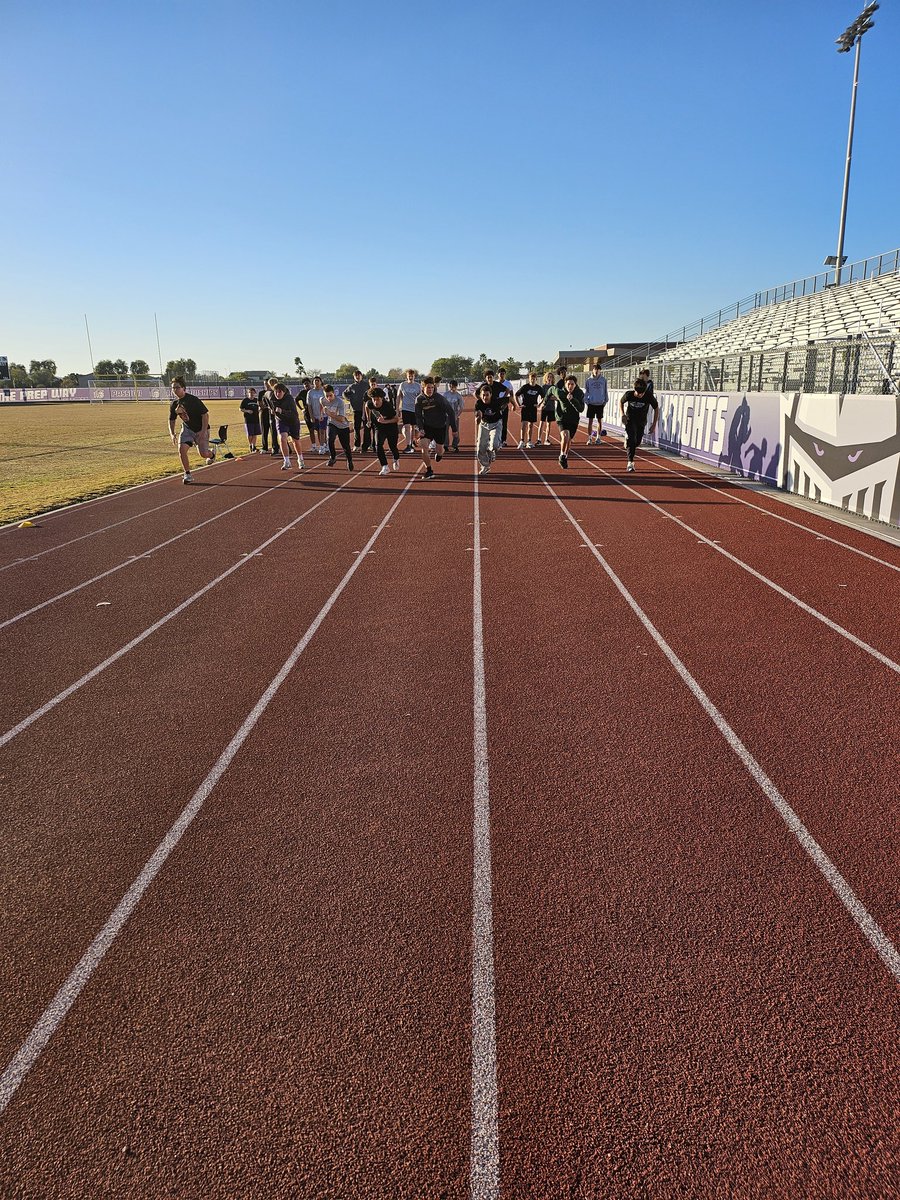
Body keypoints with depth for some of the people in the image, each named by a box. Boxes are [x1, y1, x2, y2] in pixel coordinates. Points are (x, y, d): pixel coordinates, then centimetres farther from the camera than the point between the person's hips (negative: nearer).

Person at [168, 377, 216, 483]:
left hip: (200, 429, -5)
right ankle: (187, 475, -2)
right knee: (181, 449, -16)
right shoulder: (174, 404, -3)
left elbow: (205, 415, -19)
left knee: (203, 454, -8)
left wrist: (203, 431, -24)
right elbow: (171, 420, 9)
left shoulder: (193, 400, -21)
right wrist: (172, 434, -5)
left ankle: (212, 453, 32)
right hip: (187, 428, 5)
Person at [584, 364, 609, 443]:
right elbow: (586, 391, 4)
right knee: (590, 421, 1)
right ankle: (589, 438, 6)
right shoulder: (588, 380, -1)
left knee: (600, 420, 7)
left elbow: (605, 391, 6)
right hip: (591, 403, -1)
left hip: (600, 403, 1)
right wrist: (586, 401, -4)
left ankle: (598, 437, 15)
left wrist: (605, 401, 2)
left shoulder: (603, 379, 0)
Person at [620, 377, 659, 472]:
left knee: (637, 442, 7)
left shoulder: (649, 396, -23)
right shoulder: (629, 395, -22)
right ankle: (630, 462, -13)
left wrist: (654, 425, -11)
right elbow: (621, 402, 1)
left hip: (641, 421, 2)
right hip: (630, 419, -2)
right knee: (631, 440, -16)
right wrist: (623, 414, -13)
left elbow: (656, 409, -10)